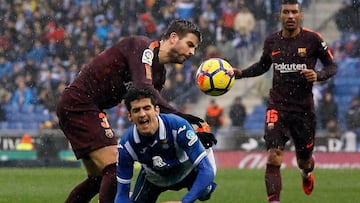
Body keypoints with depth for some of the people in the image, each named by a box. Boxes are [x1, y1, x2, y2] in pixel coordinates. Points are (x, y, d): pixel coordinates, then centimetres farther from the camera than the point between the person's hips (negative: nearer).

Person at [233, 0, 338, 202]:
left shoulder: (312, 39, -7)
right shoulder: (272, 41, 3)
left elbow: (332, 66, 0)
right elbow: (263, 66, 21)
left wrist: (317, 75, -20)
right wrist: (240, 73, 6)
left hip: (303, 108, -1)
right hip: (278, 107, 1)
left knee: (304, 160, 16)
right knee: (273, 158, -18)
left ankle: (307, 172, 54)